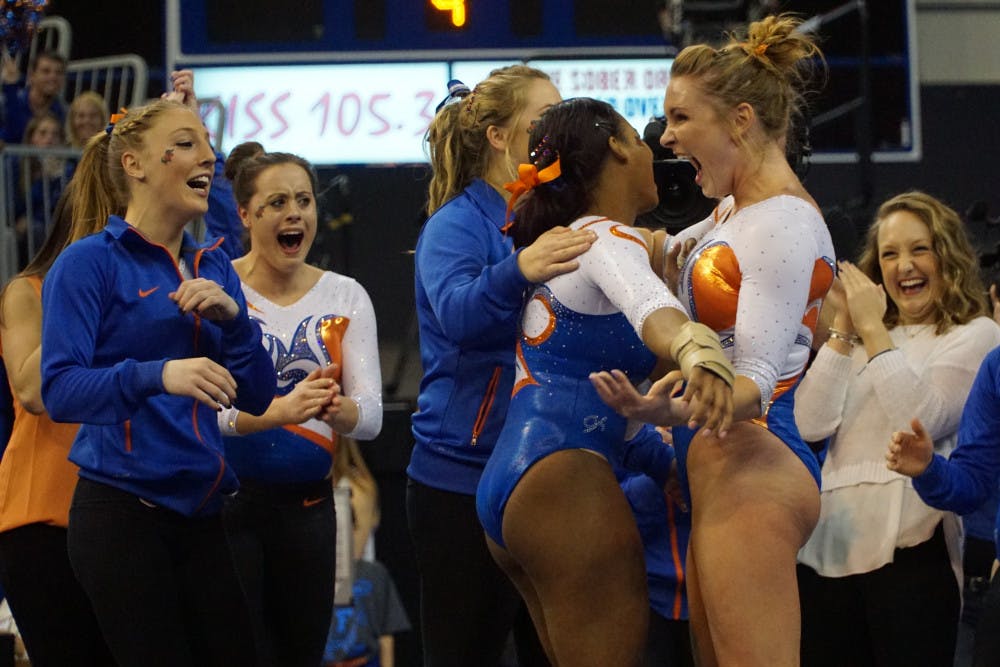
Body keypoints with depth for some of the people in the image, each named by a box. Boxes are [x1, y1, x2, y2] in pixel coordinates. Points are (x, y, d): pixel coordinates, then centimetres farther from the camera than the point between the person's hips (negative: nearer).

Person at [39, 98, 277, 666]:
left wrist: (231, 317, -7)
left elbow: (257, 397, 11)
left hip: (200, 514, 6)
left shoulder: (214, 270, 14)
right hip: (122, 513, -6)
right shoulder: (90, 263, -5)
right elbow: (60, 390, -17)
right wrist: (159, 375, -33)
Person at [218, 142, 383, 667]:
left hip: (308, 506, 4)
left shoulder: (345, 297, 6)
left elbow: (371, 415, -3)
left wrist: (337, 409, -27)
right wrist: (281, 410, -34)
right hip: (227, 501, -4)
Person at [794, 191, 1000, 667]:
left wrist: (873, 329, -6)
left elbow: (923, 418, -13)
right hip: (830, 543, 5)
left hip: (908, 543, -5)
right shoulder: (859, 339, 21)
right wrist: (844, 328, 4)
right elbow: (811, 424, 6)